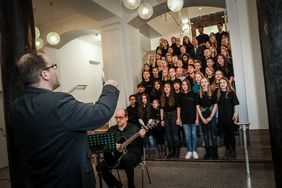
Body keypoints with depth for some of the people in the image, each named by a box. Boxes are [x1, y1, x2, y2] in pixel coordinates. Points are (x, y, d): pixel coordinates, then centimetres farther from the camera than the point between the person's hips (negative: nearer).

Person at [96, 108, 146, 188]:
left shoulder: (134, 128, -3)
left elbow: (141, 144, -8)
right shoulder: (112, 129, 8)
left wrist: (142, 137, -30)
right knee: (100, 168, -14)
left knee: (126, 158, -38)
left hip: (133, 155, -4)